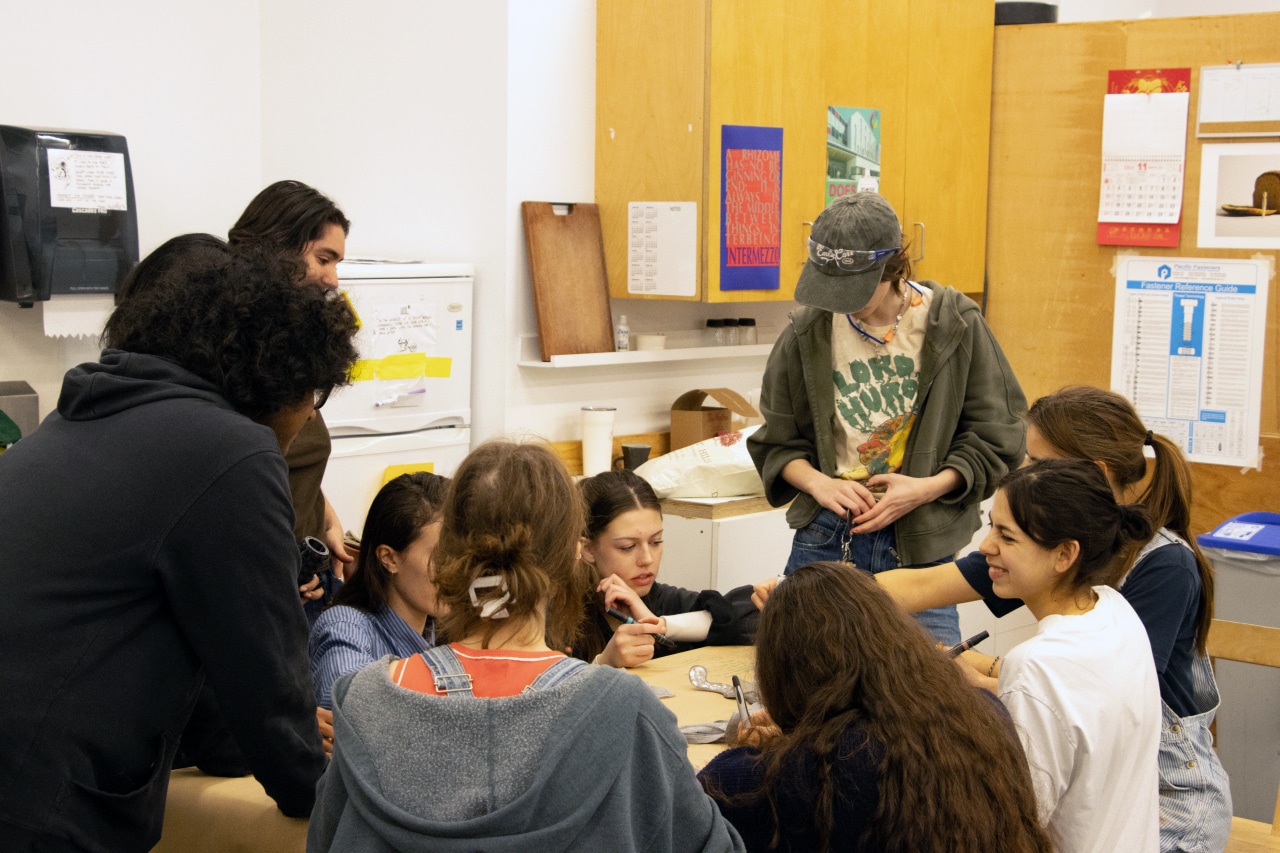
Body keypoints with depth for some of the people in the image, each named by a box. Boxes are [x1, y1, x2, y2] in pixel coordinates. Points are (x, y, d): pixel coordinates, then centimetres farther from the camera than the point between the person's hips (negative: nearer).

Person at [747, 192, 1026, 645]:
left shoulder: (954, 324, -3)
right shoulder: (808, 333, 3)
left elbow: (995, 434, 1)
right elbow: (775, 442, 11)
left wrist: (929, 487, -13)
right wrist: (818, 482, -9)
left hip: (920, 544, -2)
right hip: (825, 540, 2)